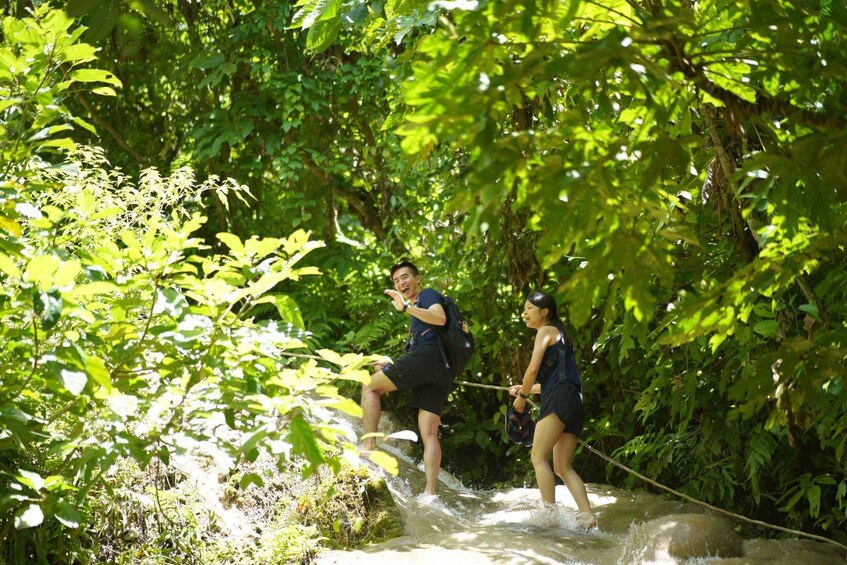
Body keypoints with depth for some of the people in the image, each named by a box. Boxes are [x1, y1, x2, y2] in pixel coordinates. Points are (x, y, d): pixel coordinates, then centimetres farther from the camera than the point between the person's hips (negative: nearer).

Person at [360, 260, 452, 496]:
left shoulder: (427, 295, 9)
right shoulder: (417, 309, 36)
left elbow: (440, 318, -14)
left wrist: (405, 308, -23)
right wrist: (391, 365, 46)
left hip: (427, 354, -9)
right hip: (441, 372, 9)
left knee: (370, 386, -2)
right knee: (429, 434, -1)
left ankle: (369, 443, -14)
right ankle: (430, 490, -10)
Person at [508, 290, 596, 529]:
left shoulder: (546, 331, 3)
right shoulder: (560, 335, 29)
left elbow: (533, 369, -6)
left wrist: (522, 396, 8)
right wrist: (525, 389, 37)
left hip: (559, 398, -9)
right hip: (574, 402, 9)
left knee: (539, 456, -12)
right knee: (563, 466, 6)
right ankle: (587, 516, -7)